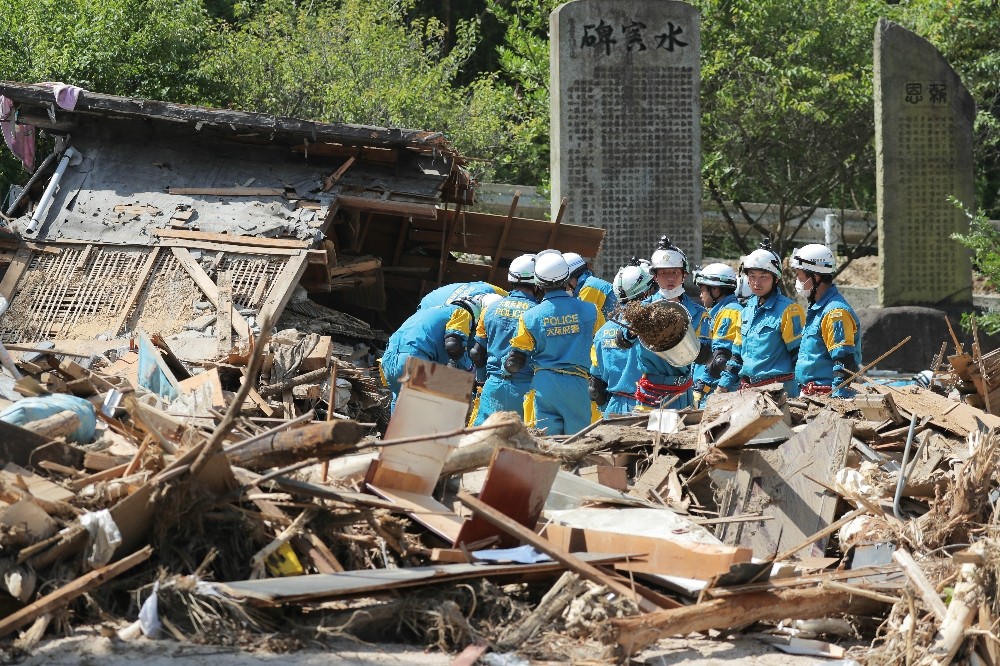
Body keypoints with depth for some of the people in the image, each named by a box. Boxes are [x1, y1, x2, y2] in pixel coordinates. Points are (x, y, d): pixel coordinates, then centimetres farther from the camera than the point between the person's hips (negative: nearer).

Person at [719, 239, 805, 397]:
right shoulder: (747, 311, 17)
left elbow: (799, 353, -9)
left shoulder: (788, 310, -7)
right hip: (747, 389, 7)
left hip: (777, 390, -7)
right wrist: (724, 385, 19)